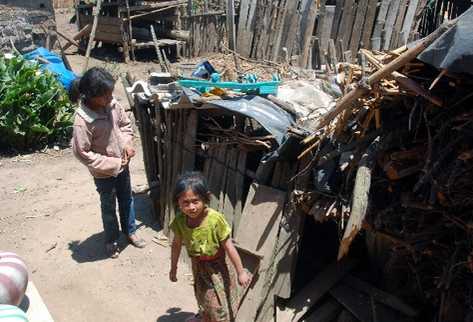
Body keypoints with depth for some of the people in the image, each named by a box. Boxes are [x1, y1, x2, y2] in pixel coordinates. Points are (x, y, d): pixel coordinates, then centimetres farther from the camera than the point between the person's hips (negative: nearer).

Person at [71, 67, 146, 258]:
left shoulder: (112, 104, -12)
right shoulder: (82, 120, -29)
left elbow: (126, 125, 6)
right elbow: (82, 153, -23)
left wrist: (128, 144, -12)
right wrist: (112, 164, -22)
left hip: (123, 165, 5)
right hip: (104, 173, -5)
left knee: (127, 200, 23)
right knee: (109, 207, 16)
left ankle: (130, 231, 46)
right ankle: (111, 240, 40)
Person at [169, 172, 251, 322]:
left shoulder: (215, 219, -33)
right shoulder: (179, 221, -20)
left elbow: (229, 247, -23)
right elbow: (176, 245, -1)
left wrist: (241, 272, -16)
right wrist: (173, 268, 10)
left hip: (217, 266, -4)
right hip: (198, 266, 4)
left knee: (219, 303, 10)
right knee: (203, 296, 28)